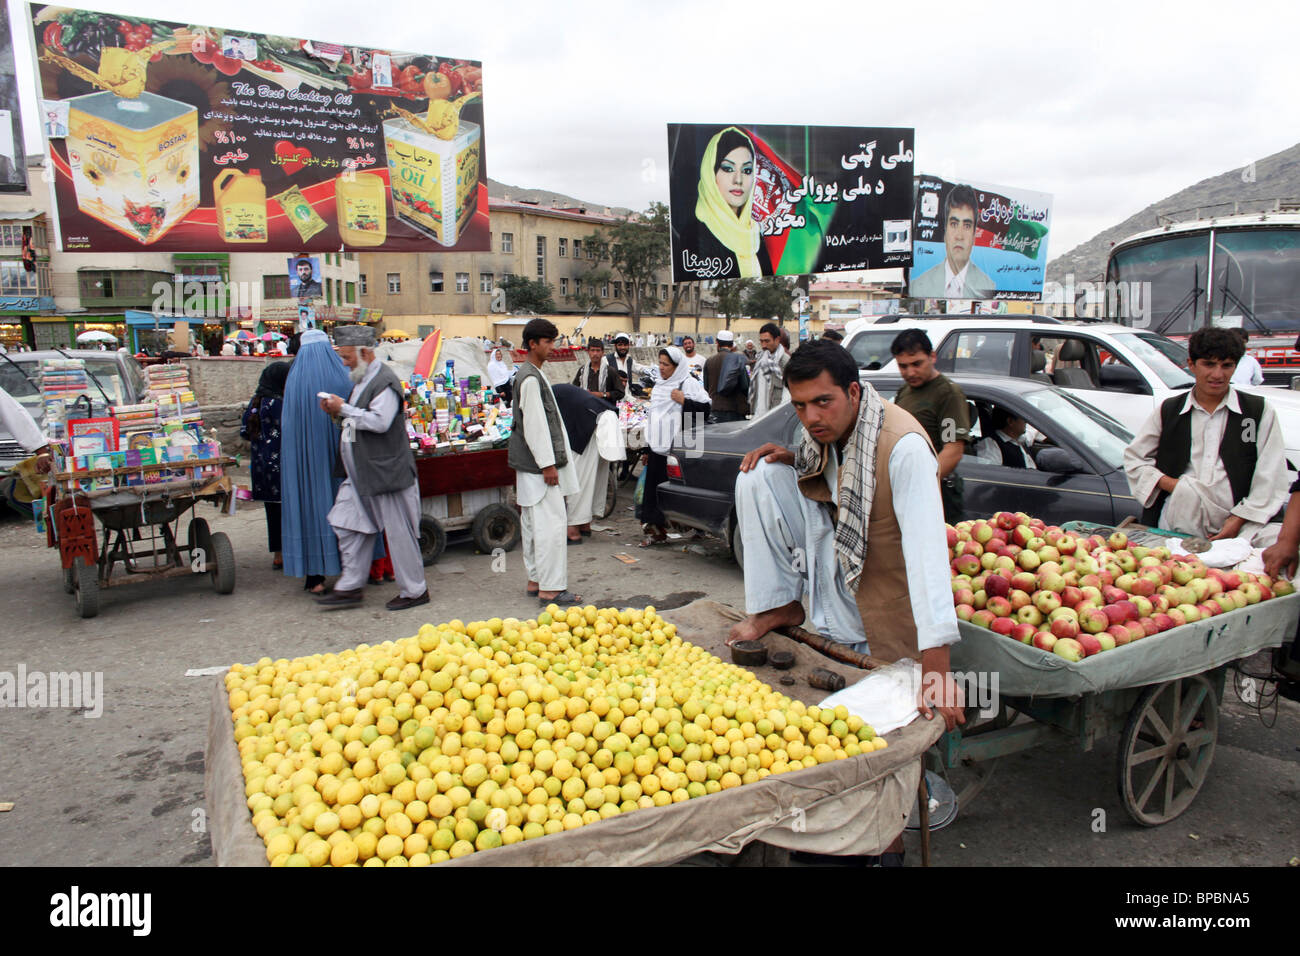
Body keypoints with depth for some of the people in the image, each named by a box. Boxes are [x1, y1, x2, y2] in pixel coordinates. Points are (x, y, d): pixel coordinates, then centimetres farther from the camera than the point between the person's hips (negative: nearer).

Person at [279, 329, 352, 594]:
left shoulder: (294, 381, -5)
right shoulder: (343, 378, -5)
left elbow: (287, 422, 0)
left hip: (304, 455, -1)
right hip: (338, 455, 1)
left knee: (310, 505, 6)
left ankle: (315, 576, 8)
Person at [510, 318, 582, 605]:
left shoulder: (531, 375, 17)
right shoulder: (530, 378, -15)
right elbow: (534, 425, -20)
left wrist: (549, 461, 23)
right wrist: (547, 464, -19)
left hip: (531, 465, 11)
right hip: (538, 464, -11)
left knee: (534, 524, 14)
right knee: (551, 522, -9)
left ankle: (535, 580, 22)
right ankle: (550, 588, -6)